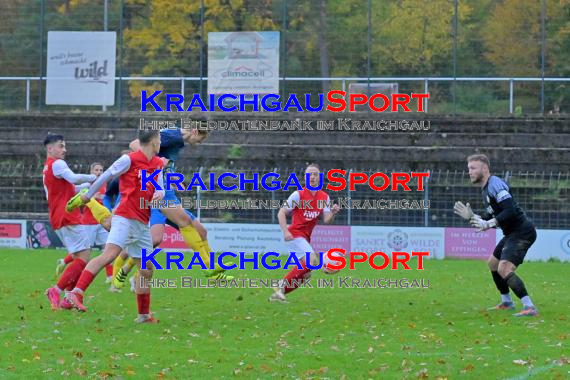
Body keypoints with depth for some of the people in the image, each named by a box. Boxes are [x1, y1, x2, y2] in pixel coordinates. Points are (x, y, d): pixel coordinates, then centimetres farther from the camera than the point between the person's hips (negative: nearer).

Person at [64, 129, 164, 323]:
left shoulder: (157, 164, 16)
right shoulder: (129, 160, -5)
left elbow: (160, 189, 17)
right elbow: (105, 177, 0)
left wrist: (159, 194, -8)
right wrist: (84, 198, 4)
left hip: (143, 224, 8)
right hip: (125, 218, -8)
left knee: (146, 269, 10)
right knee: (109, 254, -26)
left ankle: (144, 314, 21)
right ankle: (75, 293, -35)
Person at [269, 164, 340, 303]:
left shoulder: (324, 197, 7)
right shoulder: (298, 194, -9)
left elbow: (326, 221, 3)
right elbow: (281, 213, -9)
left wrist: (333, 213, -19)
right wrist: (285, 231, -23)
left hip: (306, 238, 7)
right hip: (295, 234, -7)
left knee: (305, 274, 5)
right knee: (311, 260, -27)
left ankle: (278, 293, 14)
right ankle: (283, 285, -19)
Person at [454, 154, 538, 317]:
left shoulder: (495, 184, -17)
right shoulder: (486, 189, 16)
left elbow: (510, 210, -26)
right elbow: (492, 216, 23)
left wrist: (489, 224, -27)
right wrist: (471, 216, 12)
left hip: (522, 232, -11)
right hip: (512, 233, 11)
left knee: (504, 270, -23)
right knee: (493, 263, 25)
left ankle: (529, 307, -27)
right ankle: (506, 302, 37)